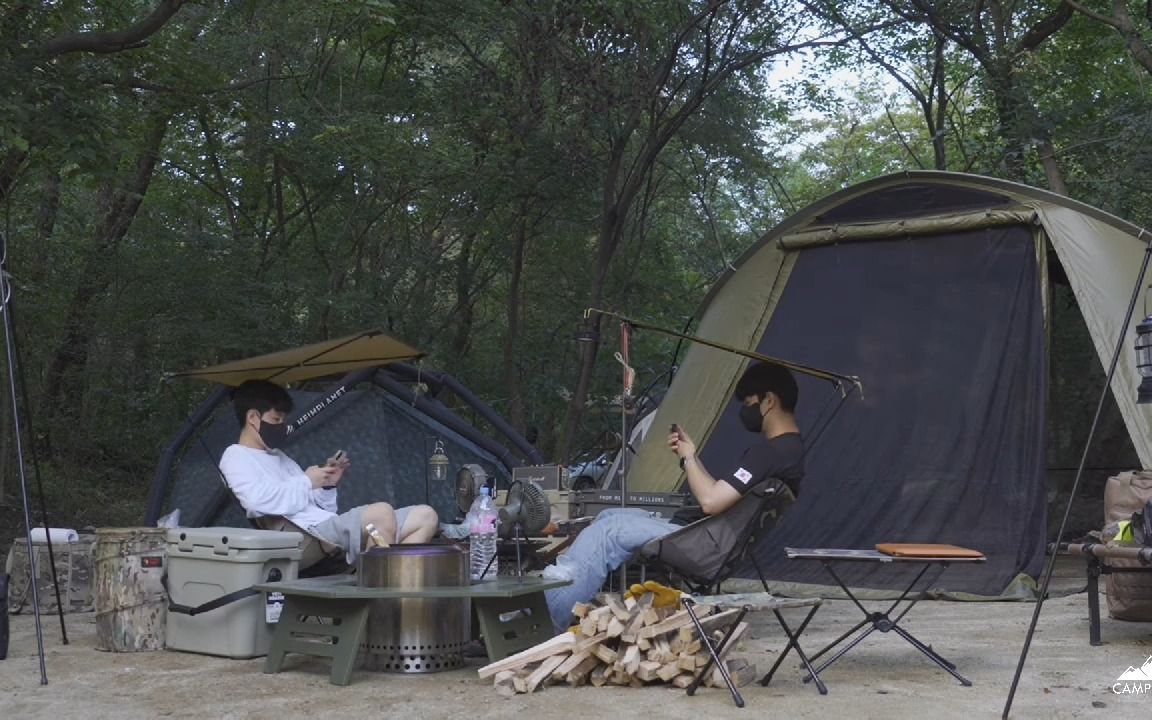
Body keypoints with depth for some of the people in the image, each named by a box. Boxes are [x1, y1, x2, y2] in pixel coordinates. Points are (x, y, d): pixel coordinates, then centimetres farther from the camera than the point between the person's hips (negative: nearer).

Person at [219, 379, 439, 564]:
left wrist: (329, 485, 7)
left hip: (331, 529, 9)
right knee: (382, 512, -33)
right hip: (309, 535, -9)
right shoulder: (236, 457, 7)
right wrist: (307, 482, -4)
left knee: (424, 516, -1)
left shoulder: (280, 458, 31)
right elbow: (260, 500, -15)